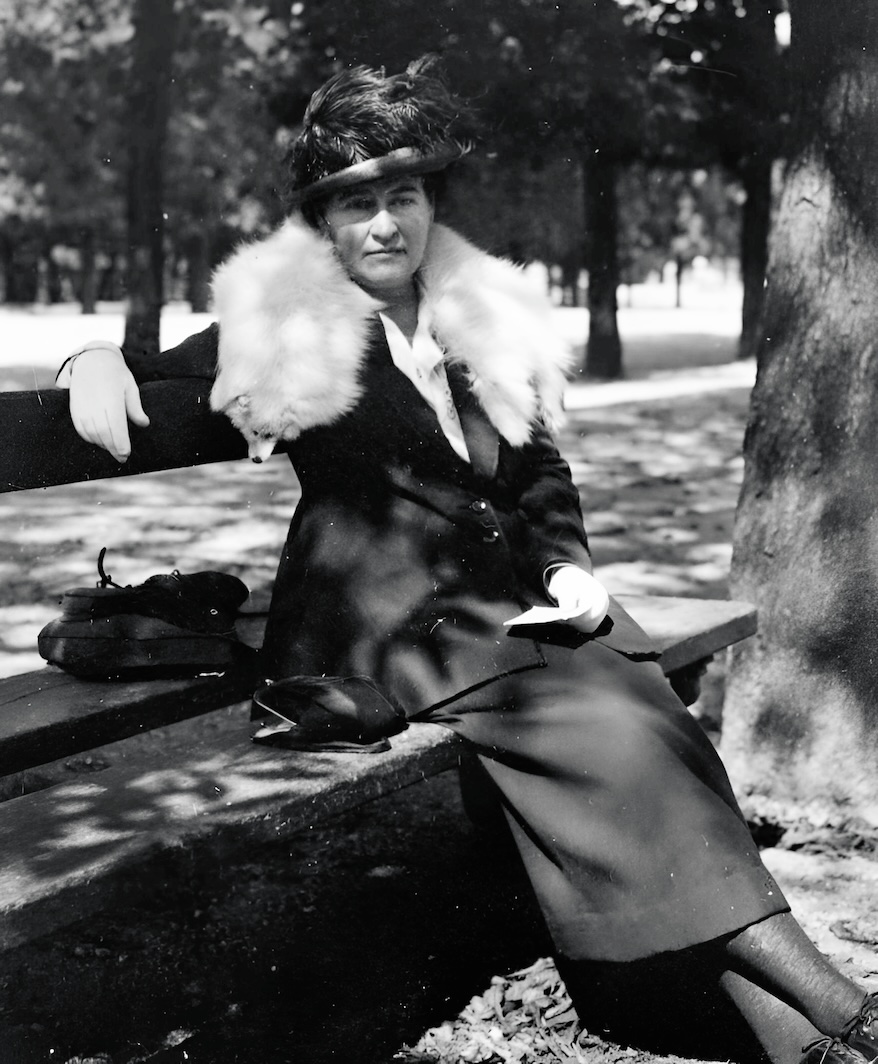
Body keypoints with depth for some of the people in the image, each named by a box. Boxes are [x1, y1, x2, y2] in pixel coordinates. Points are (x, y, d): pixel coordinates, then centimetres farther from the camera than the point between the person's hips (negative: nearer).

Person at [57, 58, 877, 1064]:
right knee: (609, 731, -26)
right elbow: (165, 376, 10)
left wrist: (569, 566, 5)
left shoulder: (483, 319, 17)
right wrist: (97, 360, -13)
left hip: (510, 599, 5)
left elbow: (539, 469, 23)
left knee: (650, 713, -23)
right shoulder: (284, 329, 5)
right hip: (387, 614, -5)